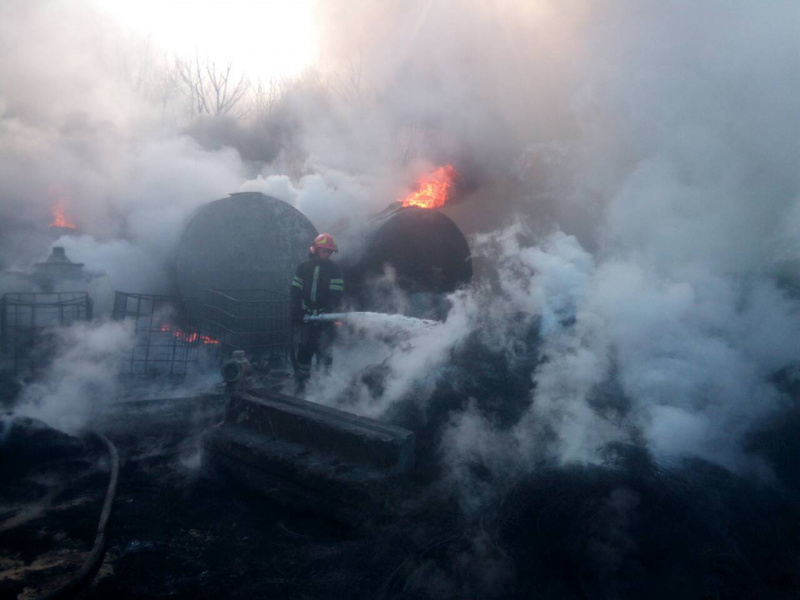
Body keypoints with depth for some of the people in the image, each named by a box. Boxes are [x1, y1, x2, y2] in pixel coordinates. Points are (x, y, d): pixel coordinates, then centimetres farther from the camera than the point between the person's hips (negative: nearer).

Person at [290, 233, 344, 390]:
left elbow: (336, 294, -5)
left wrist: (328, 312, -18)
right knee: (304, 349, 5)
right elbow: (295, 292, 6)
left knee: (324, 352, 0)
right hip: (306, 317, 2)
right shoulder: (303, 268, 7)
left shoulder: (334, 270, 1)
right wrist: (296, 315, -2)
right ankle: (300, 382, 12)